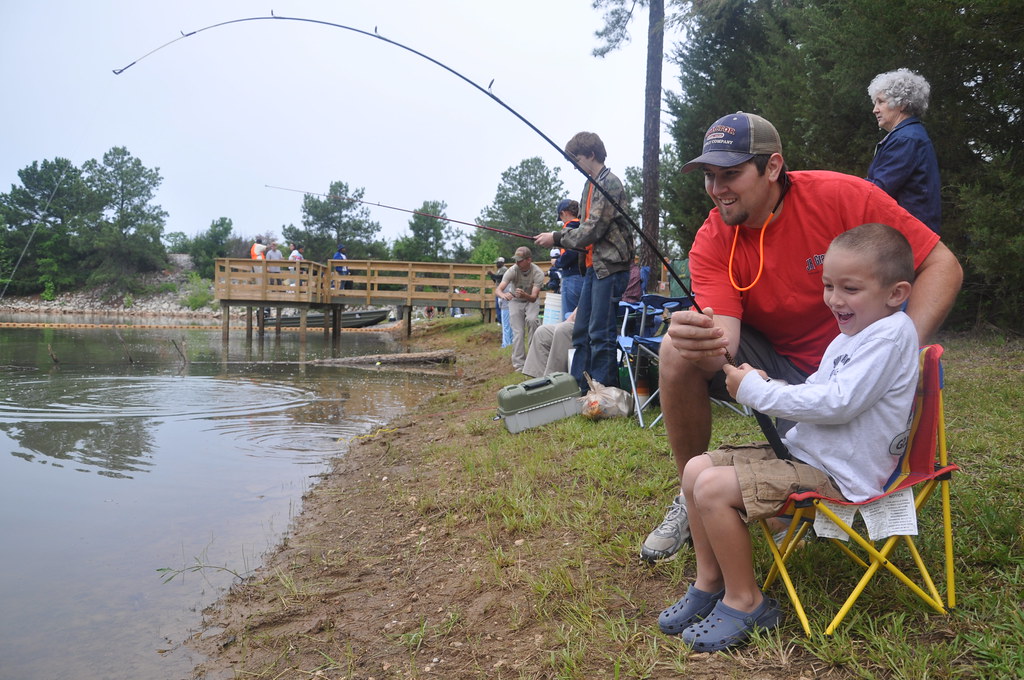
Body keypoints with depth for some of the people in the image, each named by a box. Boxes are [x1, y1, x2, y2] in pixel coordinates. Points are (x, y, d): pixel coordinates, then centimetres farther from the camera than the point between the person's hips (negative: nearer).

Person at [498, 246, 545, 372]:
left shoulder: (538, 273, -27)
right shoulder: (512, 270, -24)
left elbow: (534, 297, -31)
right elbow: (499, 289, -30)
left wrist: (525, 295, -54)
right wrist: (504, 295, -54)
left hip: (532, 300, -1)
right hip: (515, 301, 1)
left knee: (531, 319, -31)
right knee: (518, 333, -6)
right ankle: (519, 365, 4)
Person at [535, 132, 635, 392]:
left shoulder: (609, 184, -12)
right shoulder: (591, 183, 17)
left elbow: (592, 231, -16)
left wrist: (556, 238, -7)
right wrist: (556, 236, 6)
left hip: (610, 266, -10)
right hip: (594, 266, 10)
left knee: (600, 332, -7)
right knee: (581, 330, 12)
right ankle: (578, 388, 19)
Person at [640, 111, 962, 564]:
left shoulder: (841, 196, -18)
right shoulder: (712, 243, -12)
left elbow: (942, 265, -13)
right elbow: (722, 341, -24)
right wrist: (701, 342, -49)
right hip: (773, 361, 3)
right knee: (678, 352, -23)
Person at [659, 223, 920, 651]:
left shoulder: (892, 333, -17)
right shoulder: (847, 337, 15)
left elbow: (837, 404, -25)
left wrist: (757, 391, -18)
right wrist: (767, 386, -2)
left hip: (837, 474, -10)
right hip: (801, 450, 10)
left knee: (713, 488, -23)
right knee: (696, 468, 2)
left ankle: (745, 602, -5)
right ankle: (710, 582, 12)